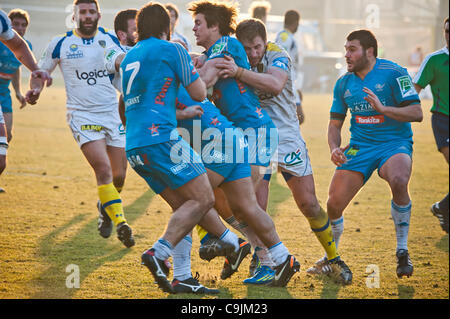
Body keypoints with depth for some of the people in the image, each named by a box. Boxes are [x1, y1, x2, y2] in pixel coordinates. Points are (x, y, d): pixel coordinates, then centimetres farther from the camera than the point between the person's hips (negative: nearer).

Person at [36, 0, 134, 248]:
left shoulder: (110, 39, 5)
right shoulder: (60, 44, -2)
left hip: (112, 113, 3)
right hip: (82, 115, -3)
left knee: (119, 175, 6)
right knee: (103, 169, -21)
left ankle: (105, 209, 36)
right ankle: (120, 223, -18)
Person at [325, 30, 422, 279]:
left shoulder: (393, 73, -9)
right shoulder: (344, 83, 6)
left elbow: (416, 113, -14)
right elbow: (335, 123, 14)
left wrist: (383, 108, -27)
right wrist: (334, 148, -6)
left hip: (394, 143, -4)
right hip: (359, 146, 4)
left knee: (398, 181, -37)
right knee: (333, 205, -9)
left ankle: (402, 251, -18)